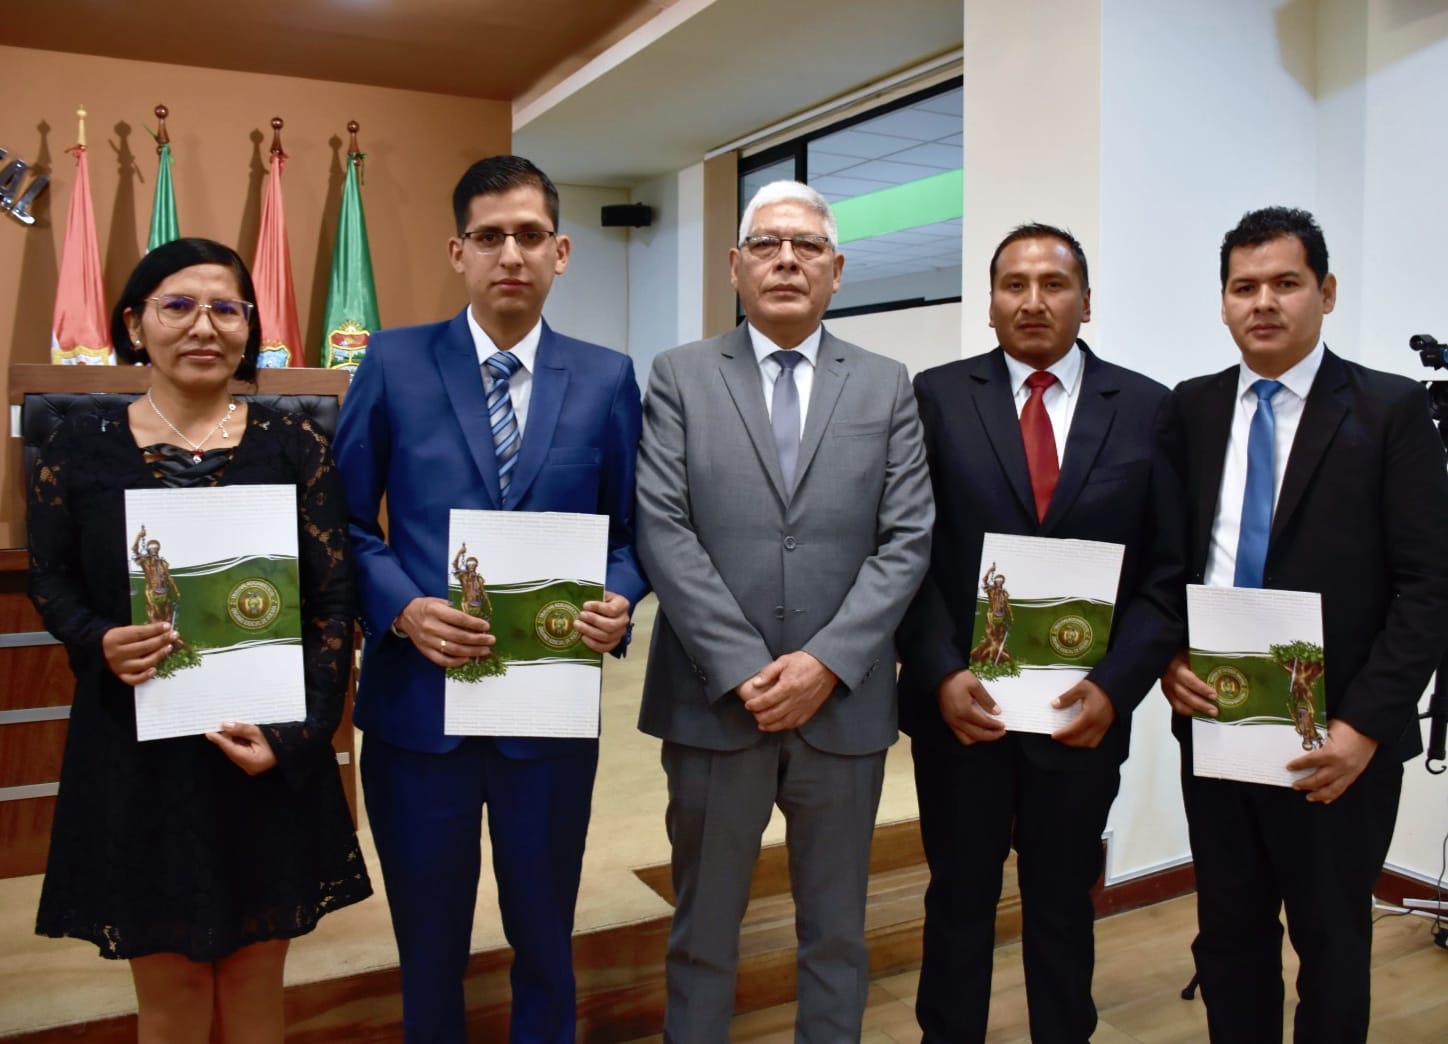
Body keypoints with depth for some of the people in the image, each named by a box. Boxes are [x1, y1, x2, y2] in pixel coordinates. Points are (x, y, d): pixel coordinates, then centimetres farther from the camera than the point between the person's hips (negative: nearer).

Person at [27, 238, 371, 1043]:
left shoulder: (294, 446, -2)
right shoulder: (83, 444, 0)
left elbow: (332, 601, -3)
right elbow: (50, 578, 8)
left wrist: (299, 733, -13)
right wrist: (99, 642, -14)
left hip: (268, 748, 0)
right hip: (135, 747, 0)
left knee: (256, 975, 13)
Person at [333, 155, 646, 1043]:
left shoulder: (606, 378, 2)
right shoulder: (394, 363, -1)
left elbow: (633, 529, 5)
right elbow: (346, 520, 0)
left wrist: (619, 601, -15)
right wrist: (402, 608, -16)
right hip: (418, 701, 0)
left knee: (545, 937, 19)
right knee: (428, 943, 19)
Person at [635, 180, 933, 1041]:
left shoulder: (887, 386, 6)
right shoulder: (681, 377, 3)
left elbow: (907, 539, -1)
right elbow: (663, 531, -6)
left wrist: (827, 662, -12)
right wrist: (743, 669, -13)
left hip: (845, 704, 1)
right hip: (714, 701, -1)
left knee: (837, 933, 16)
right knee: (703, 929, 14)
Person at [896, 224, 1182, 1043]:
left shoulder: (1148, 408, 1)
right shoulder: (937, 397, 0)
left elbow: (1171, 570, -1)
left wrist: (1114, 686, -11)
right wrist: (942, 673, -12)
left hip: (1083, 710, 1)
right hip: (961, 701, 0)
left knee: (1064, 906, 18)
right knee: (959, 901, 16)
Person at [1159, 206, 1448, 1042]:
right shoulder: (1191, 409, 6)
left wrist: (1366, 723, -15)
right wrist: (1165, 658, -8)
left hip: (1337, 736, -3)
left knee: (1332, 942, 14)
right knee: (1228, 935, 14)